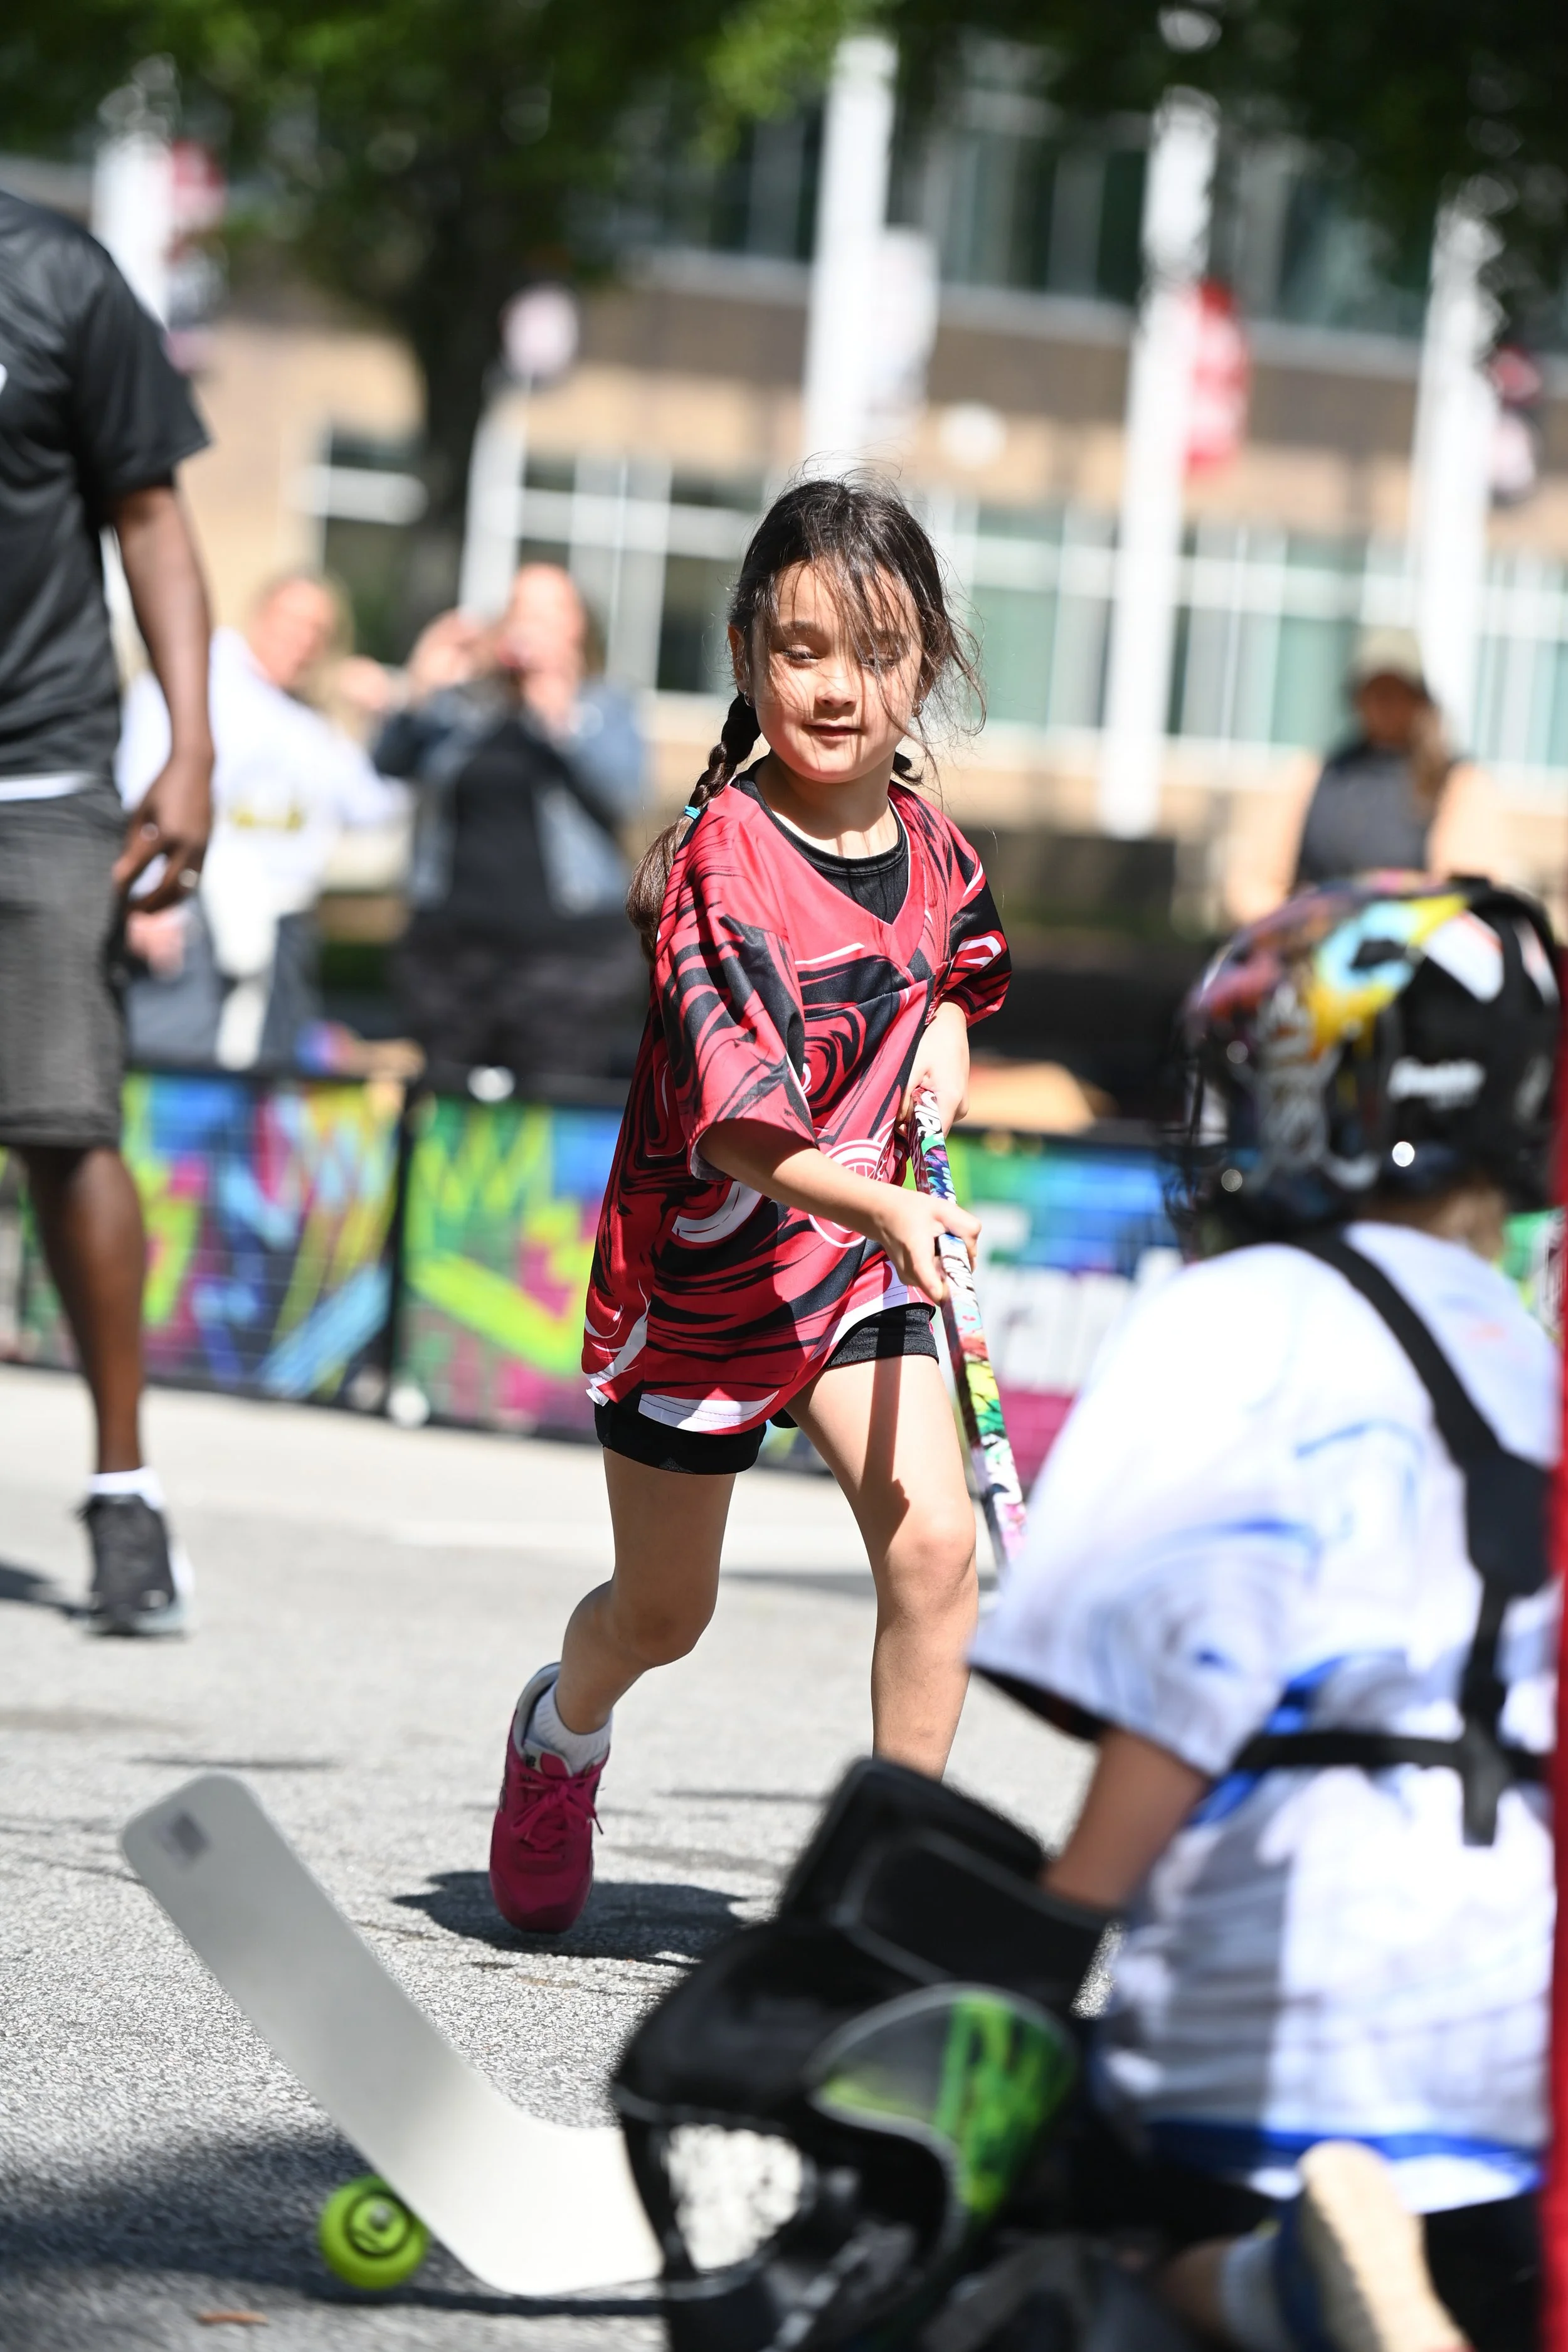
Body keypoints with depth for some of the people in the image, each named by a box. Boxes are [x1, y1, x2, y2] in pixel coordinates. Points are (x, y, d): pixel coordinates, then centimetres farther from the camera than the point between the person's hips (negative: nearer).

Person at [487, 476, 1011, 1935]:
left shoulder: (929, 847, -3)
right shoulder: (721, 866, -24)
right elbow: (737, 1130, -31)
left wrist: (942, 1044, 0)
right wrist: (882, 1206, -46)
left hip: (860, 1258, 4)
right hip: (699, 1261, -4)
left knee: (933, 1539, -18)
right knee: (662, 1614, 14)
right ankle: (564, 1728, 50)